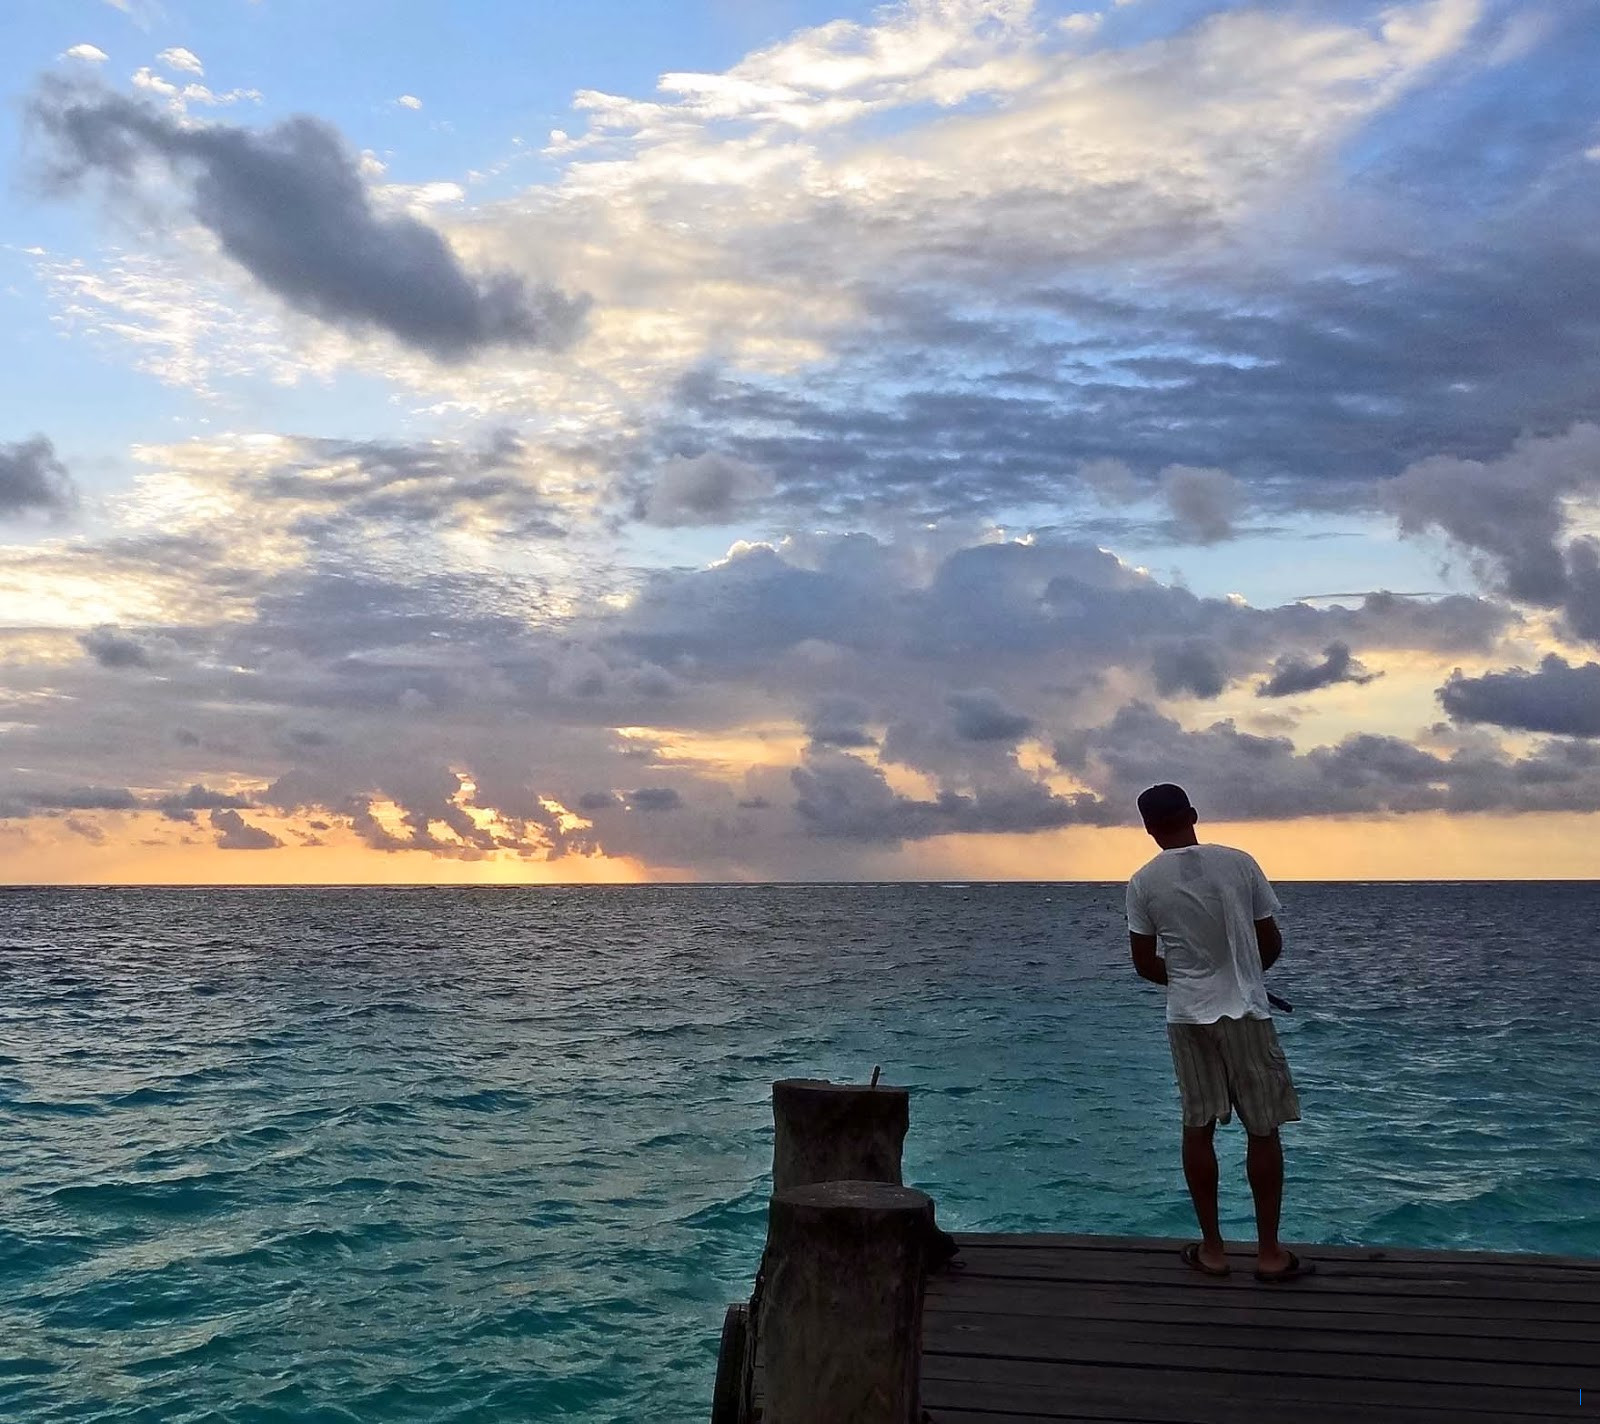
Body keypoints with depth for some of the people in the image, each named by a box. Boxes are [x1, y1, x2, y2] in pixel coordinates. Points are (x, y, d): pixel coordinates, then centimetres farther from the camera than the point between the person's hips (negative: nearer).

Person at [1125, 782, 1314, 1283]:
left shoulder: (1143, 882, -4)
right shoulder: (1239, 863, -5)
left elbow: (1146, 964, 2)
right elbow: (1271, 943, 3)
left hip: (1187, 1016, 1)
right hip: (1246, 1013, -1)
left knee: (1198, 1128, 9)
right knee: (1263, 1130, 7)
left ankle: (1211, 1248, 15)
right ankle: (1269, 1251, 11)